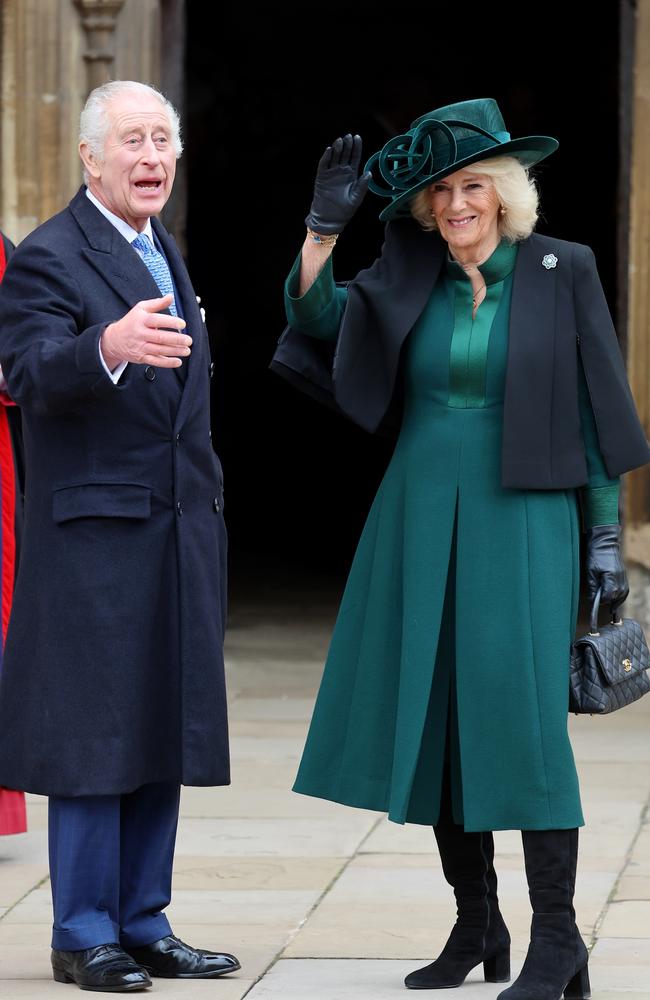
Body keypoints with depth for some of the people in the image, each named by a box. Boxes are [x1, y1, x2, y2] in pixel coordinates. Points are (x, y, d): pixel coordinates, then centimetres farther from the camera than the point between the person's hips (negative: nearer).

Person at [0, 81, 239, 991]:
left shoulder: (165, 255, 17)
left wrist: (208, 498, 16)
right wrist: (109, 346, -44)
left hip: (177, 537, 8)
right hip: (94, 538, -8)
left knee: (161, 733, 10)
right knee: (94, 737, -4)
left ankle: (143, 924, 18)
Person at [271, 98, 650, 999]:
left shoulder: (563, 273, -2)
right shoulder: (409, 274, 7)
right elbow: (317, 318, -1)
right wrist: (325, 225, -12)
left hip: (521, 518, -4)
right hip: (422, 518, 4)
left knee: (522, 711, -12)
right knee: (433, 713, 5)